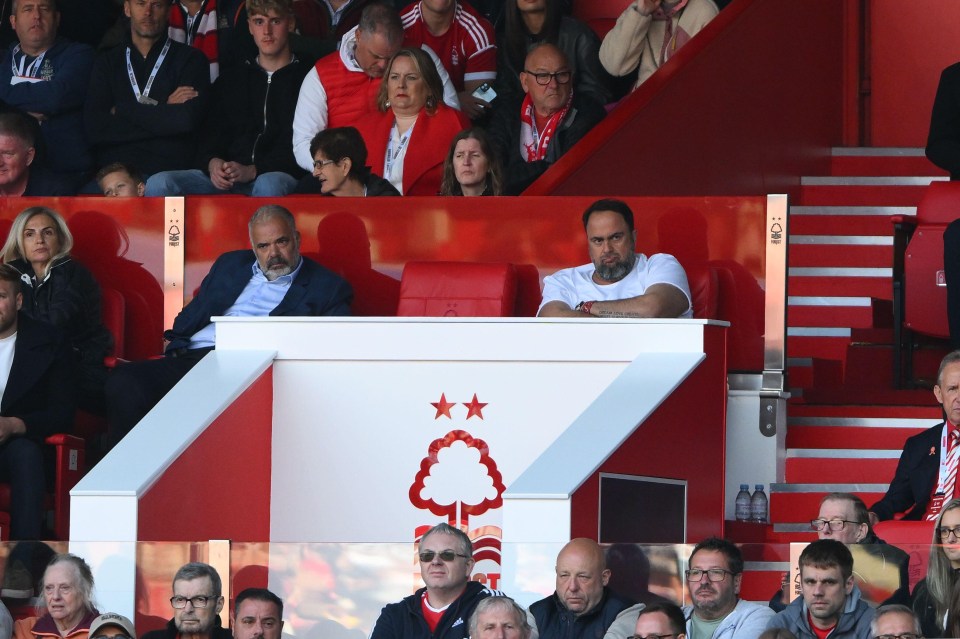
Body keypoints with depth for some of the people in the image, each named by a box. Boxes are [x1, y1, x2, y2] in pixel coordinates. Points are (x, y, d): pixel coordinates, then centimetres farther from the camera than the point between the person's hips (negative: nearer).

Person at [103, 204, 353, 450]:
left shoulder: (327, 288, 13)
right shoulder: (231, 265, 29)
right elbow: (189, 317, 29)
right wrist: (176, 345, 6)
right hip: (192, 356, 5)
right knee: (125, 383, -25)